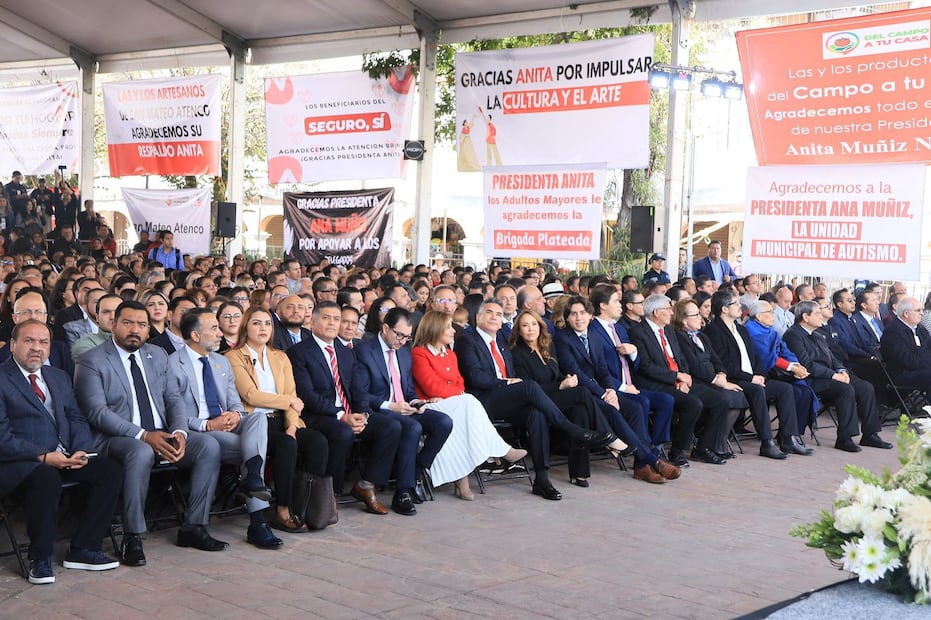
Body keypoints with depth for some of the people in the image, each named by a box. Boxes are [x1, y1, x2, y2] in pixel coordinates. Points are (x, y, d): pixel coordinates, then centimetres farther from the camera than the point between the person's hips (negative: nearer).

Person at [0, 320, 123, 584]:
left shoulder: (59, 377, 20)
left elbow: (77, 419, 15)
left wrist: (81, 450, -6)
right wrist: (43, 457, -20)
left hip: (65, 457, 7)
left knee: (110, 470, -15)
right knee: (45, 478, -37)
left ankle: (83, 549, -5)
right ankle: (40, 558, -17)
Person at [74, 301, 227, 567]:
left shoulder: (158, 355, 16)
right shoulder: (92, 362, -3)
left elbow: (174, 398, 13)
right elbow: (97, 412, -14)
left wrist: (179, 432, -9)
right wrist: (143, 436, -23)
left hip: (162, 434, 6)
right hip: (116, 438, -6)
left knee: (209, 445, -17)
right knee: (142, 452, -39)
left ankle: (194, 527, -8)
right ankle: (132, 537, -26)